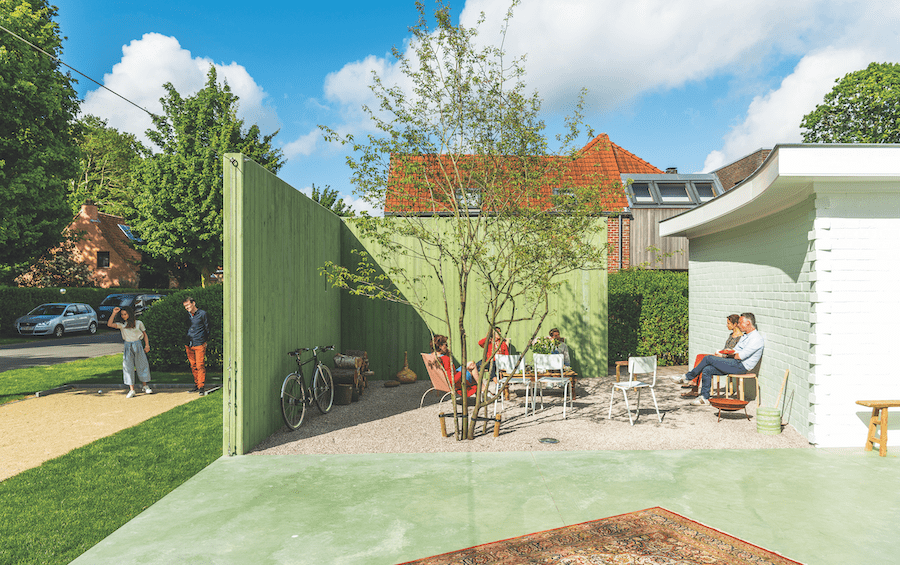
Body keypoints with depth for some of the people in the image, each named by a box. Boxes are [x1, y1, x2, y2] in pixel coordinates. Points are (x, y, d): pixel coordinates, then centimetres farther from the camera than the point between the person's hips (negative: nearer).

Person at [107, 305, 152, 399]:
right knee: (128, 367, -3)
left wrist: (147, 345, 2)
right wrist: (114, 313, -11)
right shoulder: (121, 325, 5)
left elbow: (144, 334, 11)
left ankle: (145, 386, 20)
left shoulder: (139, 323, 5)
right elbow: (109, 324, -9)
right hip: (127, 347, 0)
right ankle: (131, 390, 0)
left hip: (138, 345, 0)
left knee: (142, 365, 4)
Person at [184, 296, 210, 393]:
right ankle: (196, 384, 18)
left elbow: (207, 328, 4)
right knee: (193, 366, 9)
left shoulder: (202, 314, -1)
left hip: (199, 344, -5)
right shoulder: (187, 315, 14)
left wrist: (205, 341, 2)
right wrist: (185, 342, 17)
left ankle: (201, 386, -6)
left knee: (200, 365, -8)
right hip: (189, 345, 5)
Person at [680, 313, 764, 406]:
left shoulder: (757, 339, -12)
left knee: (708, 358, -15)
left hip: (741, 366, -9)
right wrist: (724, 355, 3)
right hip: (734, 363, 9)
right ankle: (704, 398, -2)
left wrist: (726, 355, -4)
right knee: (706, 370, -7)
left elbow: (742, 355, -19)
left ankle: (688, 377, -2)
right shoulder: (744, 336, 21)